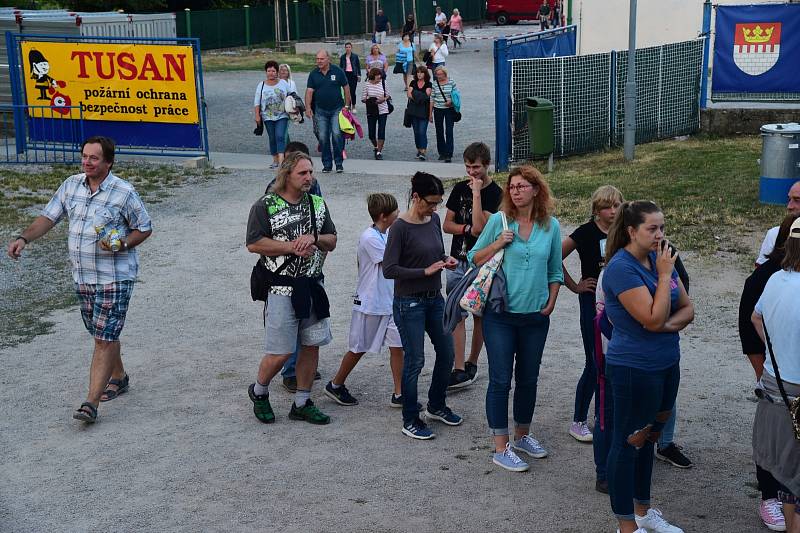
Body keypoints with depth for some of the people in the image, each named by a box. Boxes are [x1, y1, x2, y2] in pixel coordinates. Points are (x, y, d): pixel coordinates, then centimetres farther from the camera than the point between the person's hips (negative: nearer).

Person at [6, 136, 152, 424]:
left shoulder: (124, 192, -12)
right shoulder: (71, 185, 4)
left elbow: (144, 228, -3)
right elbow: (49, 217, 6)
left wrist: (122, 244, -20)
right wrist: (24, 238, -10)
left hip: (114, 278, -6)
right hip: (83, 277, 6)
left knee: (104, 338, -8)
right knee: (101, 334, 19)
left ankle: (91, 403, -8)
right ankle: (118, 377, 40)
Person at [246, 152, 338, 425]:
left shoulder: (317, 204, 11)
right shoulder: (265, 205, -6)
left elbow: (331, 241, 12)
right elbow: (254, 244, -13)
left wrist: (313, 238, -10)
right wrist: (292, 247, -16)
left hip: (313, 286, 6)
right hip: (281, 288, -6)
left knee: (312, 346, 9)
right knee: (280, 352, -4)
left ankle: (302, 403, 23)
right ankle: (259, 391, 23)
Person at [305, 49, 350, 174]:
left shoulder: (337, 71, -2)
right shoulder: (313, 74, 3)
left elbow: (346, 88, 3)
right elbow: (309, 91, -2)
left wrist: (347, 105, 0)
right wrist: (308, 107, -14)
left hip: (336, 109, -2)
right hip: (320, 111, 2)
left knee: (337, 134, -12)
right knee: (323, 138, 2)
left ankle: (339, 163, -2)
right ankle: (327, 164, 11)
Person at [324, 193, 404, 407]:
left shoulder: (387, 234, 8)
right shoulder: (370, 238, -20)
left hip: (389, 301, 8)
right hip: (370, 303, -7)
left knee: (397, 346, 2)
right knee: (358, 349, 7)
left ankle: (398, 395, 8)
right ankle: (335, 385, 26)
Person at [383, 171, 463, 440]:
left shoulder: (434, 220, 4)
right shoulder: (401, 227, -17)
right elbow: (389, 269, -20)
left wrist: (446, 260, -3)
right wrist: (425, 271, -22)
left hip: (435, 299, 7)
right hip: (409, 303, -7)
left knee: (447, 353, 14)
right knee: (414, 361, 0)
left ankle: (436, 406, 34)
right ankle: (410, 421, 14)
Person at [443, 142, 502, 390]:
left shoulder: (495, 193, -9)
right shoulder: (460, 188, 7)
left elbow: (479, 228, -21)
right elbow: (446, 225, 7)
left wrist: (476, 194, -21)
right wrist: (469, 228, -11)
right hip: (458, 261, 4)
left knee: (479, 316, 8)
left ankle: (472, 364, 23)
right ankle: (460, 370, -7)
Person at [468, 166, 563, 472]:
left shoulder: (551, 226, 2)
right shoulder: (499, 220, -5)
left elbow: (555, 271, 12)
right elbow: (474, 258, 2)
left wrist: (551, 302, 3)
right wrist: (497, 244, -14)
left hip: (536, 317, 3)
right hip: (500, 314, -3)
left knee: (528, 379, 15)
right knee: (501, 380, -1)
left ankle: (522, 435, 33)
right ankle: (501, 448, 8)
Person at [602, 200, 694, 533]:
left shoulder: (659, 259, 6)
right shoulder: (622, 268, -19)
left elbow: (687, 309, 7)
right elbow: (653, 319, -25)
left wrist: (667, 325, -13)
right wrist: (665, 275, -19)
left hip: (666, 364, 8)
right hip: (634, 369, -8)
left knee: (647, 438, 19)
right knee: (628, 442, 3)